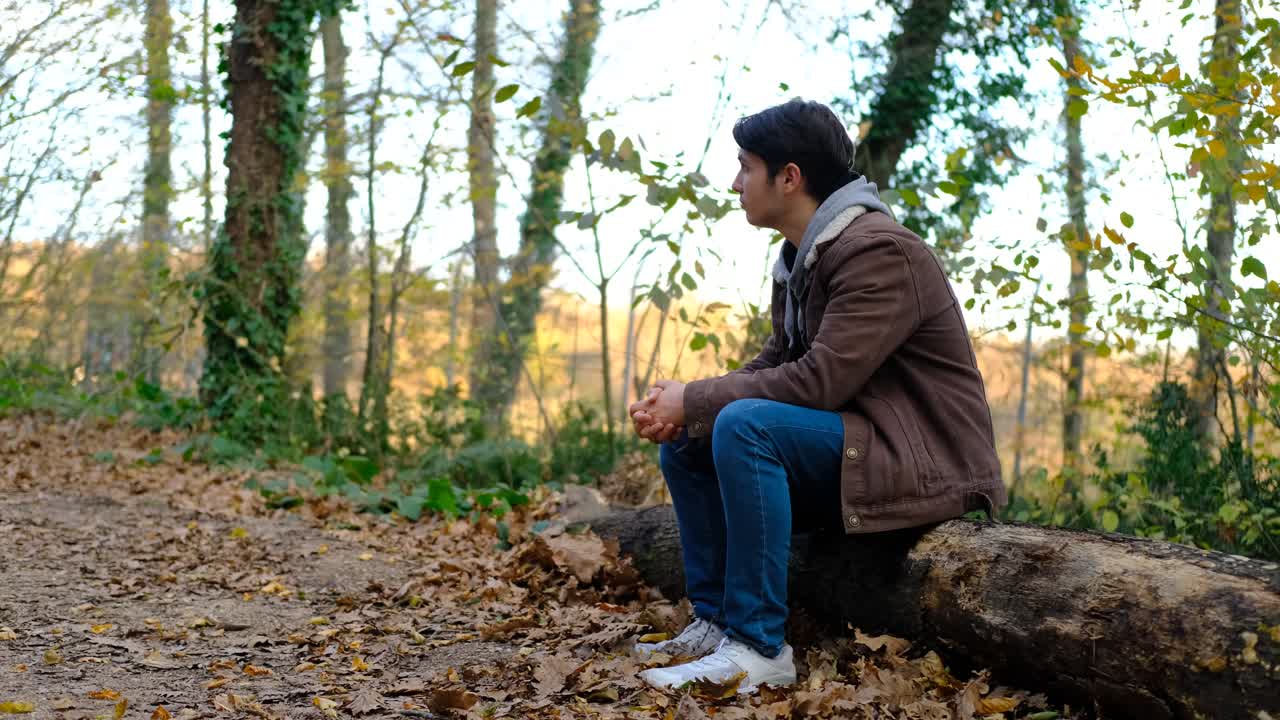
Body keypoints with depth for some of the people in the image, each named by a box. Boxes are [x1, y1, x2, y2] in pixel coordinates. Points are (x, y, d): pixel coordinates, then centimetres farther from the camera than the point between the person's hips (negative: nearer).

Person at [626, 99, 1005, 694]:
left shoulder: (879, 250, -19)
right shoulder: (799, 258, 11)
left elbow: (819, 380, -27)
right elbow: (774, 365, 12)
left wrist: (693, 401, -19)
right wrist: (681, 406, -6)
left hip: (921, 462, -10)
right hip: (851, 446, 10)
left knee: (745, 426, -30)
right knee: (684, 444, 5)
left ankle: (759, 647, -24)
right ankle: (715, 622, 7)